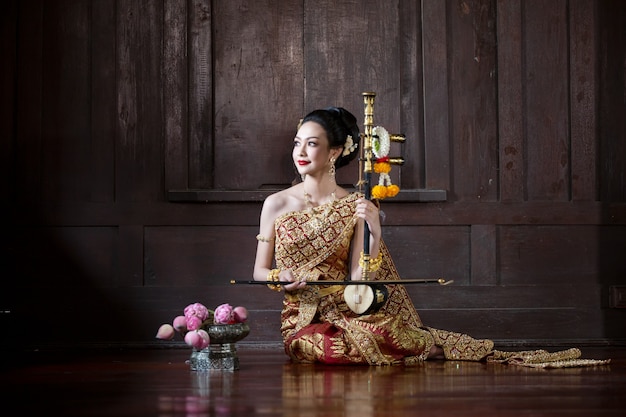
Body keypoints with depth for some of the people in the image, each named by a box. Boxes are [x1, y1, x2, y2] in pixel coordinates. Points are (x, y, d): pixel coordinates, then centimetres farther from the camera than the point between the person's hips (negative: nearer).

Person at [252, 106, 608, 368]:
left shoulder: (354, 207, 3)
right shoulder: (275, 204, 4)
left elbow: (357, 279, -5)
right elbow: (259, 271, 9)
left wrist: (374, 233, -19)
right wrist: (281, 277, -13)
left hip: (345, 310, 2)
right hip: (303, 320, -1)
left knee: (397, 332, -28)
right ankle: (431, 350, -12)